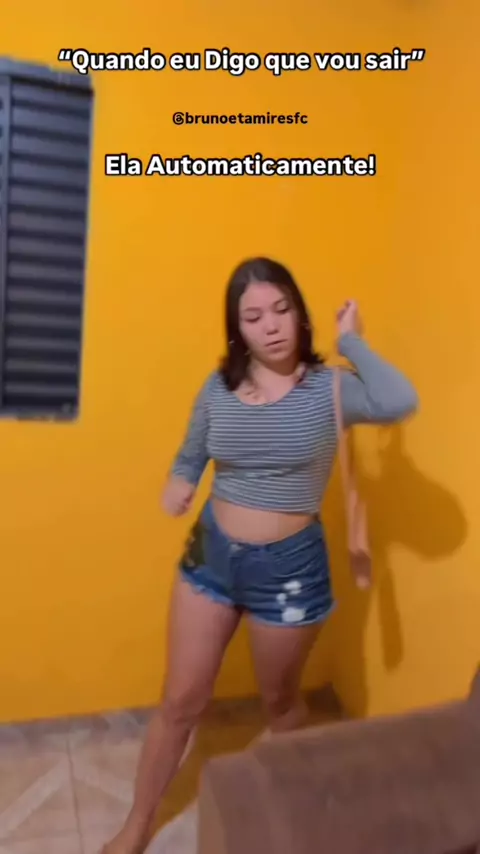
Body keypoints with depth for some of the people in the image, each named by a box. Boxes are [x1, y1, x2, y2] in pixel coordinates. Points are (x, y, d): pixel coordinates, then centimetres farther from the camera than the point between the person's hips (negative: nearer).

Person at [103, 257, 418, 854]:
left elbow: (399, 404, -34)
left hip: (290, 567, -2)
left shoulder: (328, 388, -13)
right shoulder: (219, 387, -3)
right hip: (210, 554, 3)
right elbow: (191, 456, 12)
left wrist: (351, 340, -21)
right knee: (180, 702, 15)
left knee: (280, 702, 22)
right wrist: (178, 485, -9)